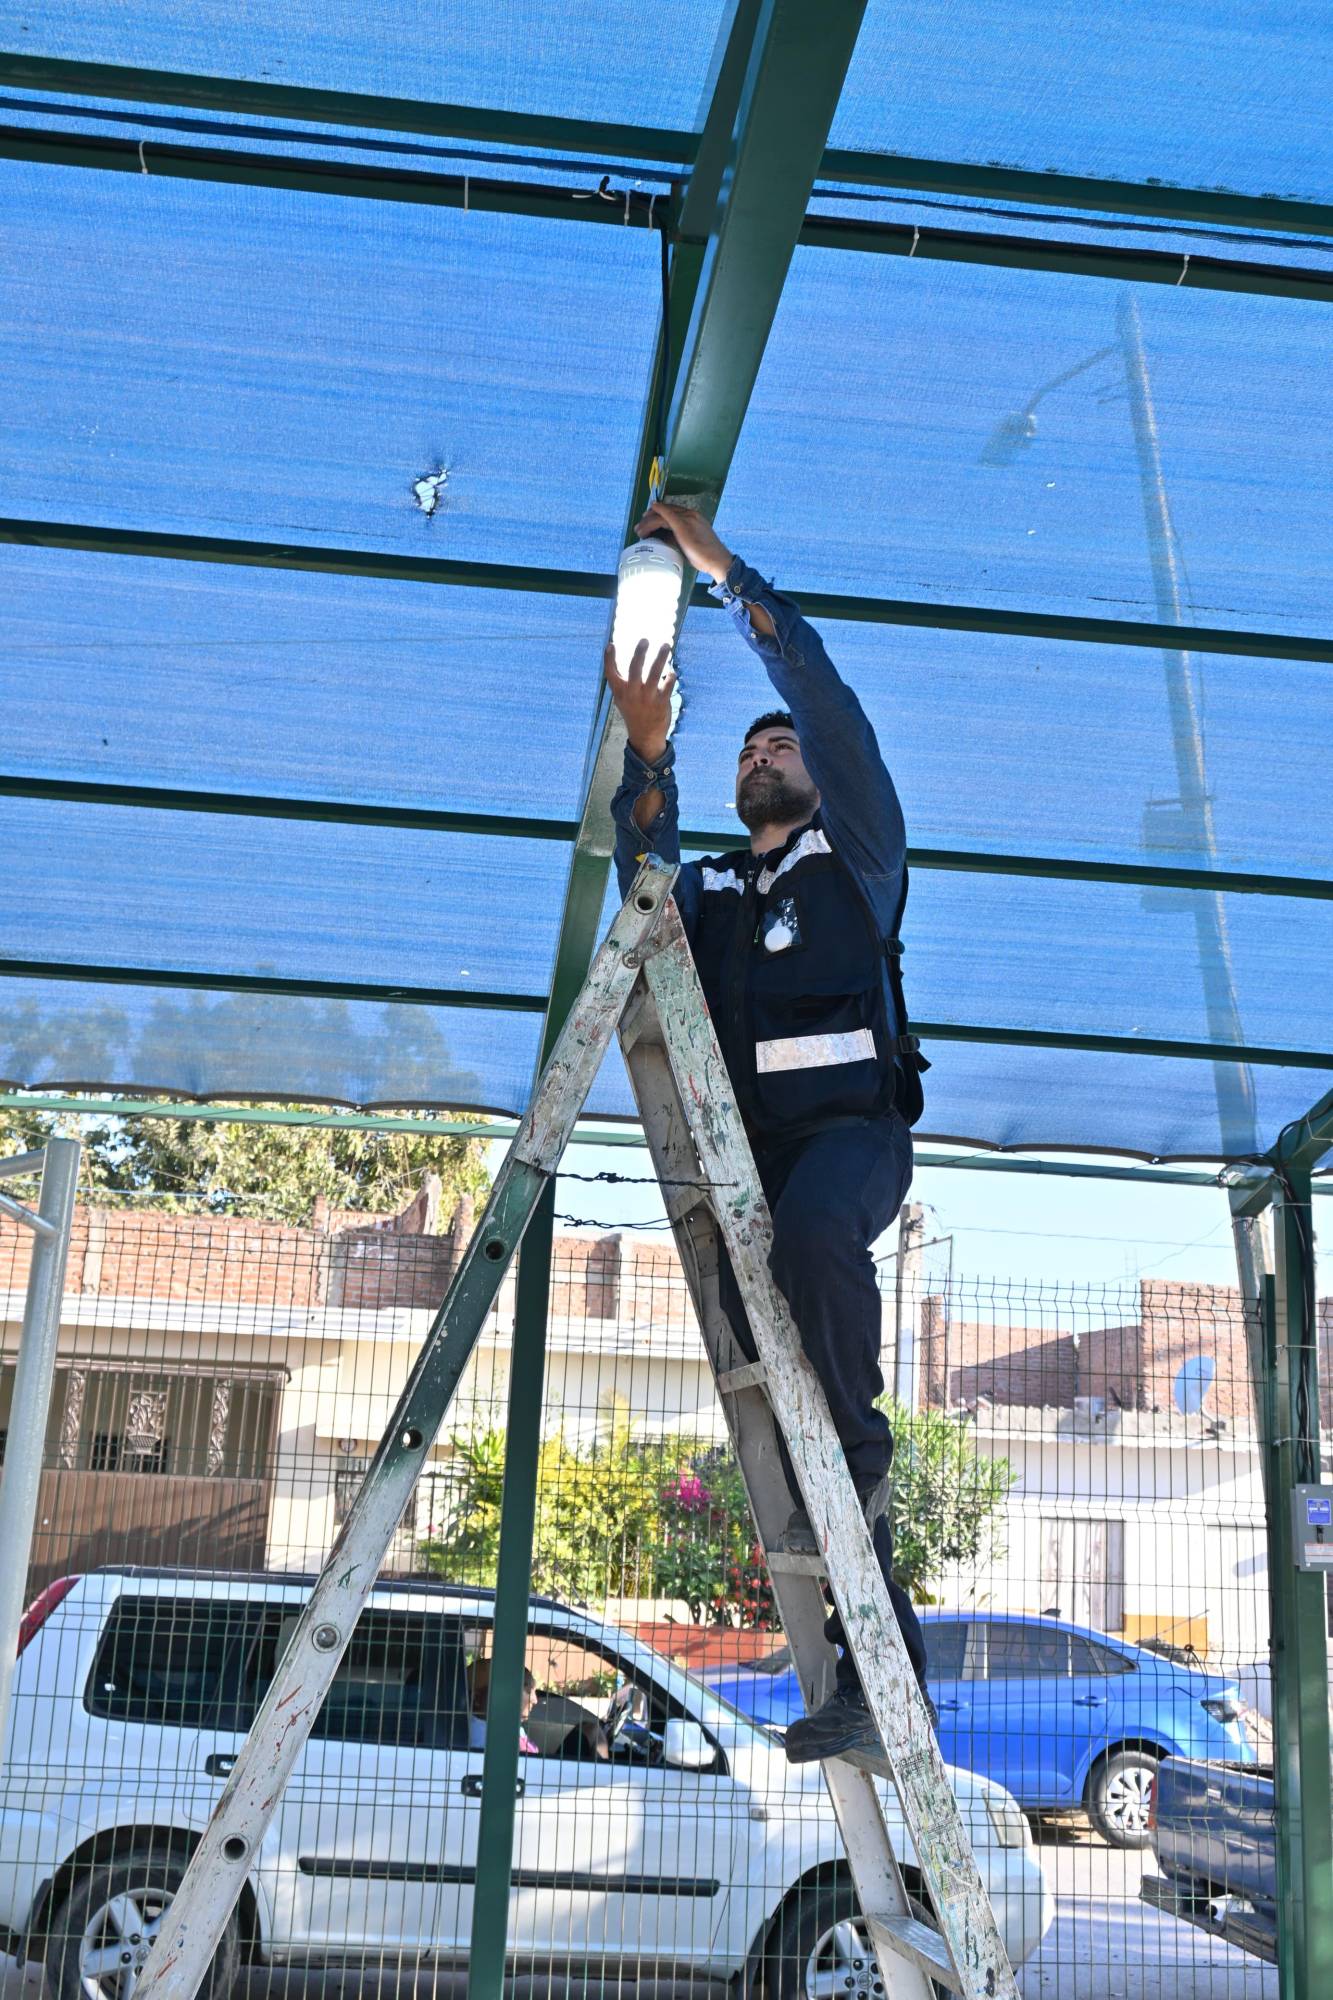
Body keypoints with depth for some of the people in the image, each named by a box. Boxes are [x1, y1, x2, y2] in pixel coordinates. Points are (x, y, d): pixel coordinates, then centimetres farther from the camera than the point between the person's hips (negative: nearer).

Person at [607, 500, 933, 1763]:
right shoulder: (712, 889, 28)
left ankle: (860, 1452, -18)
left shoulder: (856, 851, 17)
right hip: (750, 1147, 4)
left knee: (811, 1231, -39)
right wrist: (647, 755, -8)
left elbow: (823, 696, 7)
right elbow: (641, 891, 4)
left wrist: (721, 568, 9)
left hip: (852, 1123, -4)